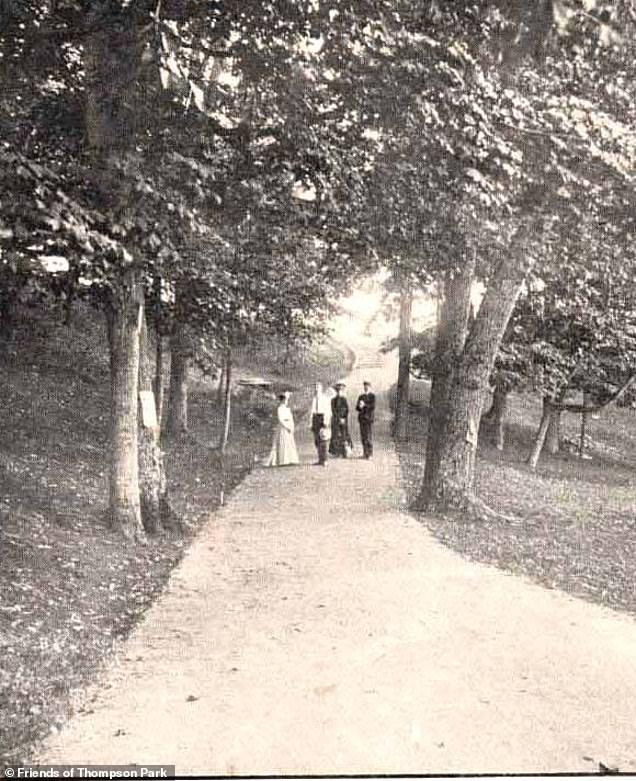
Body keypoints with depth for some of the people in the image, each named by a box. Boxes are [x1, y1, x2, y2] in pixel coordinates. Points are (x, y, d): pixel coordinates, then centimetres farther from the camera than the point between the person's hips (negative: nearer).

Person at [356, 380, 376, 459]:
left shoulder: (372, 396, 0)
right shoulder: (361, 396, 15)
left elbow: (373, 407, -9)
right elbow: (357, 407, 10)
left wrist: (364, 405, -18)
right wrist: (360, 407, -11)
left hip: (369, 418, -5)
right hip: (362, 418, 5)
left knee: (369, 436, -7)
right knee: (363, 436, 4)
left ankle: (370, 454, -4)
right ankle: (365, 453, 9)